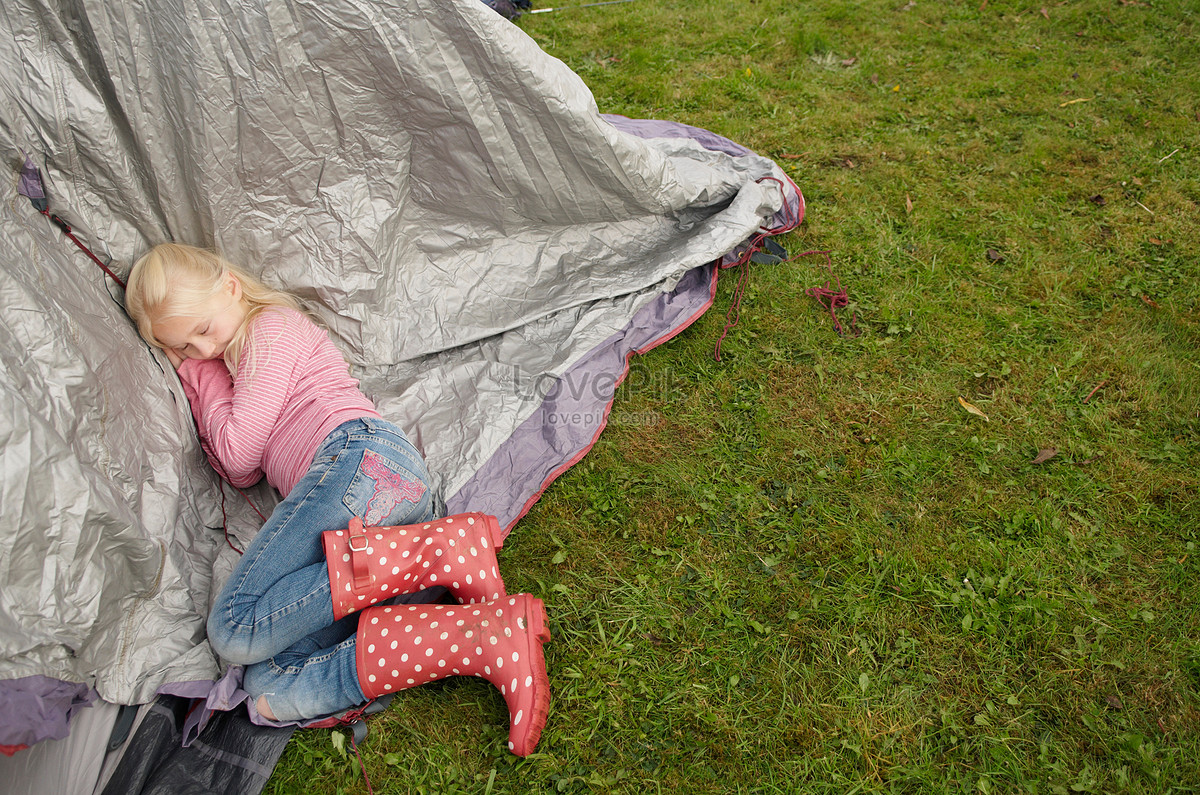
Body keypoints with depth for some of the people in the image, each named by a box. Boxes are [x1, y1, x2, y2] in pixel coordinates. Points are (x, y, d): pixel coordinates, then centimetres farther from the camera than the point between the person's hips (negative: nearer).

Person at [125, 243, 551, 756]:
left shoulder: (272, 327, 11)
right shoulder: (235, 361, 39)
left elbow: (239, 455, 3)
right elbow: (241, 474, 29)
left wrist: (210, 381, 18)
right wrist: (198, 389, 28)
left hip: (361, 457, -9)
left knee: (236, 630, -23)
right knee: (269, 689, -14)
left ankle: (439, 549, -29)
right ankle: (486, 635, -32)